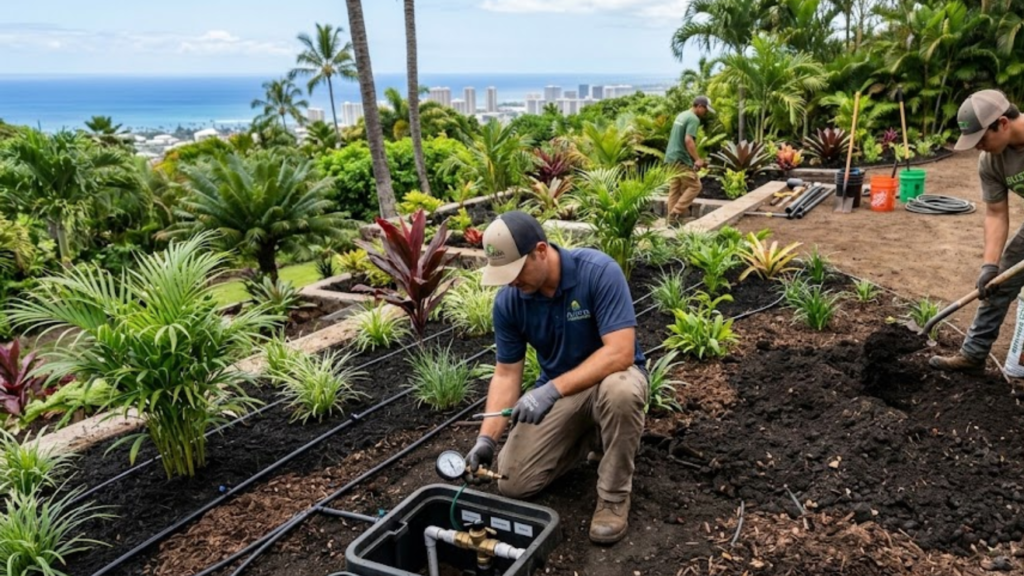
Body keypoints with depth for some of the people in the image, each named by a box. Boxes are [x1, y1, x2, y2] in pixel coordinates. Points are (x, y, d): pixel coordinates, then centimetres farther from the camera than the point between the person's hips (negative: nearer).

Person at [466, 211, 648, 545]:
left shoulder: (599, 271, -27)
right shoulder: (508, 301, -13)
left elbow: (620, 353, -33)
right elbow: (506, 373, -6)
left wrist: (552, 389, -39)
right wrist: (487, 437, -17)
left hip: (611, 375, -4)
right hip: (557, 390, 4)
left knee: (620, 392, -41)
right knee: (513, 483, -8)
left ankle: (614, 496, -15)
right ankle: (591, 438, 17)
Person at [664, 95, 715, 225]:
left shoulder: (682, 115, 17)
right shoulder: (693, 119, -12)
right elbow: (688, 140, -23)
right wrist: (697, 159, -22)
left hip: (671, 157, 10)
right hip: (681, 159, -10)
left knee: (675, 188, 10)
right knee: (694, 186, -4)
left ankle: (671, 216, 10)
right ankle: (675, 213, -9)